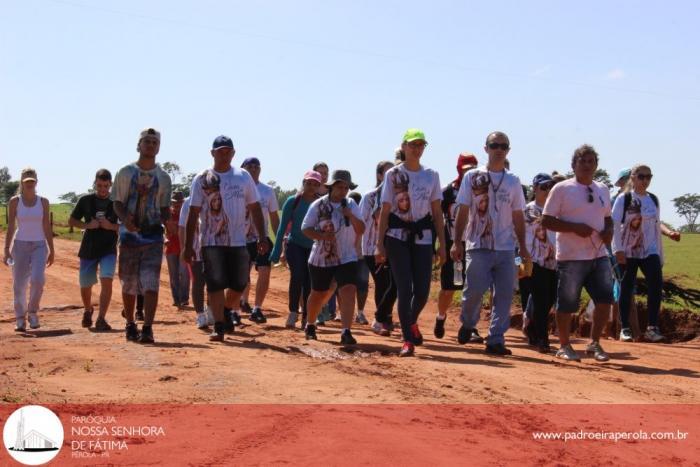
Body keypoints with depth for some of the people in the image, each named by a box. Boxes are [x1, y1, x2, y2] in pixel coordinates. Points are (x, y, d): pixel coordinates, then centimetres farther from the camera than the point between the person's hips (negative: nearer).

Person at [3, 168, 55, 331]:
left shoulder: (43, 202, 4)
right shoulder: (15, 201, 1)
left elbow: (47, 227, 7)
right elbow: (10, 227, 2)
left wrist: (51, 250, 5)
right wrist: (6, 250, -4)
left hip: (39, 245, 0)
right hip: (20, 245, 0)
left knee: (37, 279, -19)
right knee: (19, 284, -1)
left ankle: (32, 312, 2)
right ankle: (20, 319, 12)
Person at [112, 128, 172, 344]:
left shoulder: (163, 177, 9)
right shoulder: (125, 172, 5)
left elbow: (165, 207, 12)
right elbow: (117, 202, 4)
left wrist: (166, 219, -11)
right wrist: (125, 218, -16)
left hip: (153, 235, 0)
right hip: (129, 234, 0)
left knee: (151, 283, -11)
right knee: (129, 283, 7)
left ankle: (147, 328, -14)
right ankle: (130, 325, 22)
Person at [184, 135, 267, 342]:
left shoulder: (244, 177, 7)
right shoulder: (202, 179, 1)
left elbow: (255, 208, 9)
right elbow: (193, 213, 0)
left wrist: (262, 237, 0)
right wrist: (189, 245, -4)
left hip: (238, 241, 2)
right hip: (211, 241, -2)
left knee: (239, 284, 5)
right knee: (215, 284, -3)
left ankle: (226, 313, 30)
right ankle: (219, 326, 3)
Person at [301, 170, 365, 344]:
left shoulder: (351, 204, 4)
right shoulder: (319, 205, -4)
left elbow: (361, 230, 0)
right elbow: (305, 228, -4)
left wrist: (351, 216, -18)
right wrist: (321, 235, -21)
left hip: (347, 258, 1)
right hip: (321, 258, -1)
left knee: (348, 291, -20)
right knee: (318, 294, 15)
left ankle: (346, 332, -24)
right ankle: (310, 326, 40)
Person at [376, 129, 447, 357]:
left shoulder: (431, 175, 9)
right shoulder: (393, 174, 1)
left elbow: (437, 212, 9)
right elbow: (385, 211, -1)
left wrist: (442, 244, 3)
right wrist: (380, 244, -7)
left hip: (423, 237, 3)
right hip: (397, 236, -2)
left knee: (422, 291, 1)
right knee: (404, 288, -7)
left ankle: (411, 322, 32)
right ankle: (408, 340, 2)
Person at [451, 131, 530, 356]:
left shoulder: (513, 181, 13)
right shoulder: (472, 177, 4)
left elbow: (518, 216, 15)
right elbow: (463, 211, 2)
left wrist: (523, 247, 9)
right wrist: (457, 242, -6)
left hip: (506, 247, 3)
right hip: (478, 245, -3)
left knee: (504, 295, -2)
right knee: (475, 289, -9)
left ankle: (495, 340, 5)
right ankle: (468, 324, 20)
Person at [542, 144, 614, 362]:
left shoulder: (603, 189, 13)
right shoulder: (561, 189, -6)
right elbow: (546, 221, -8)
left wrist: (609, 231, 0)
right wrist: (575, 227, -20)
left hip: (599, 255, 6)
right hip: (571, 256, -5)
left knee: (605, 298, 1)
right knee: (567, 304, 1)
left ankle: (595, 343, 17)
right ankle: (564, 346, 17)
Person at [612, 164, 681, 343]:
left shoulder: (654, 200, 10)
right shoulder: (623, 199, -4)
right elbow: (615, 225, -8)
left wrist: (669, 232, 0)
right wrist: (618, 249, -16)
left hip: (650, 250, 3)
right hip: (628, 251, -3)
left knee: (656, 283, -15)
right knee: (627, 288, 0)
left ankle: (652, 327, -12)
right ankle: (625, 328, 9)